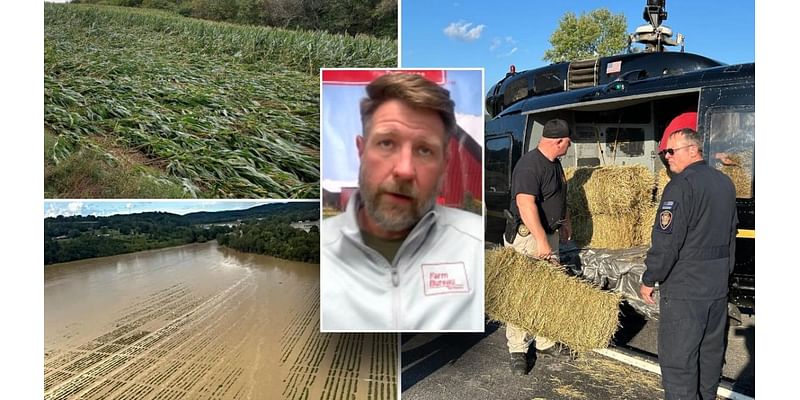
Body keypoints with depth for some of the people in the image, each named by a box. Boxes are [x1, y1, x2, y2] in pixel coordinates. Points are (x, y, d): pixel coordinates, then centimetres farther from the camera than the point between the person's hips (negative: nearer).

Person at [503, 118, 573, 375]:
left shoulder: (555, 163, 11)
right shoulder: (529, 165, -21)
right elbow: (525, 204, -31)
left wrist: (564, 222, 32)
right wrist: (541, 240, -33)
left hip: (548, 234, 10)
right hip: (526, 236, -9)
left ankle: (545, 341, 28)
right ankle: (518, 350, 8)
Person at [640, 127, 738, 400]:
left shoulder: (681, 186, -18)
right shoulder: (725, 183, 11)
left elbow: (666, 240, -21)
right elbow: (731, 235, 20)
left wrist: (649, 280, -11)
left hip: (683, 288, -9)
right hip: (718, 286, 9)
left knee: (677, 357, -1)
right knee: (711, 351, 20)